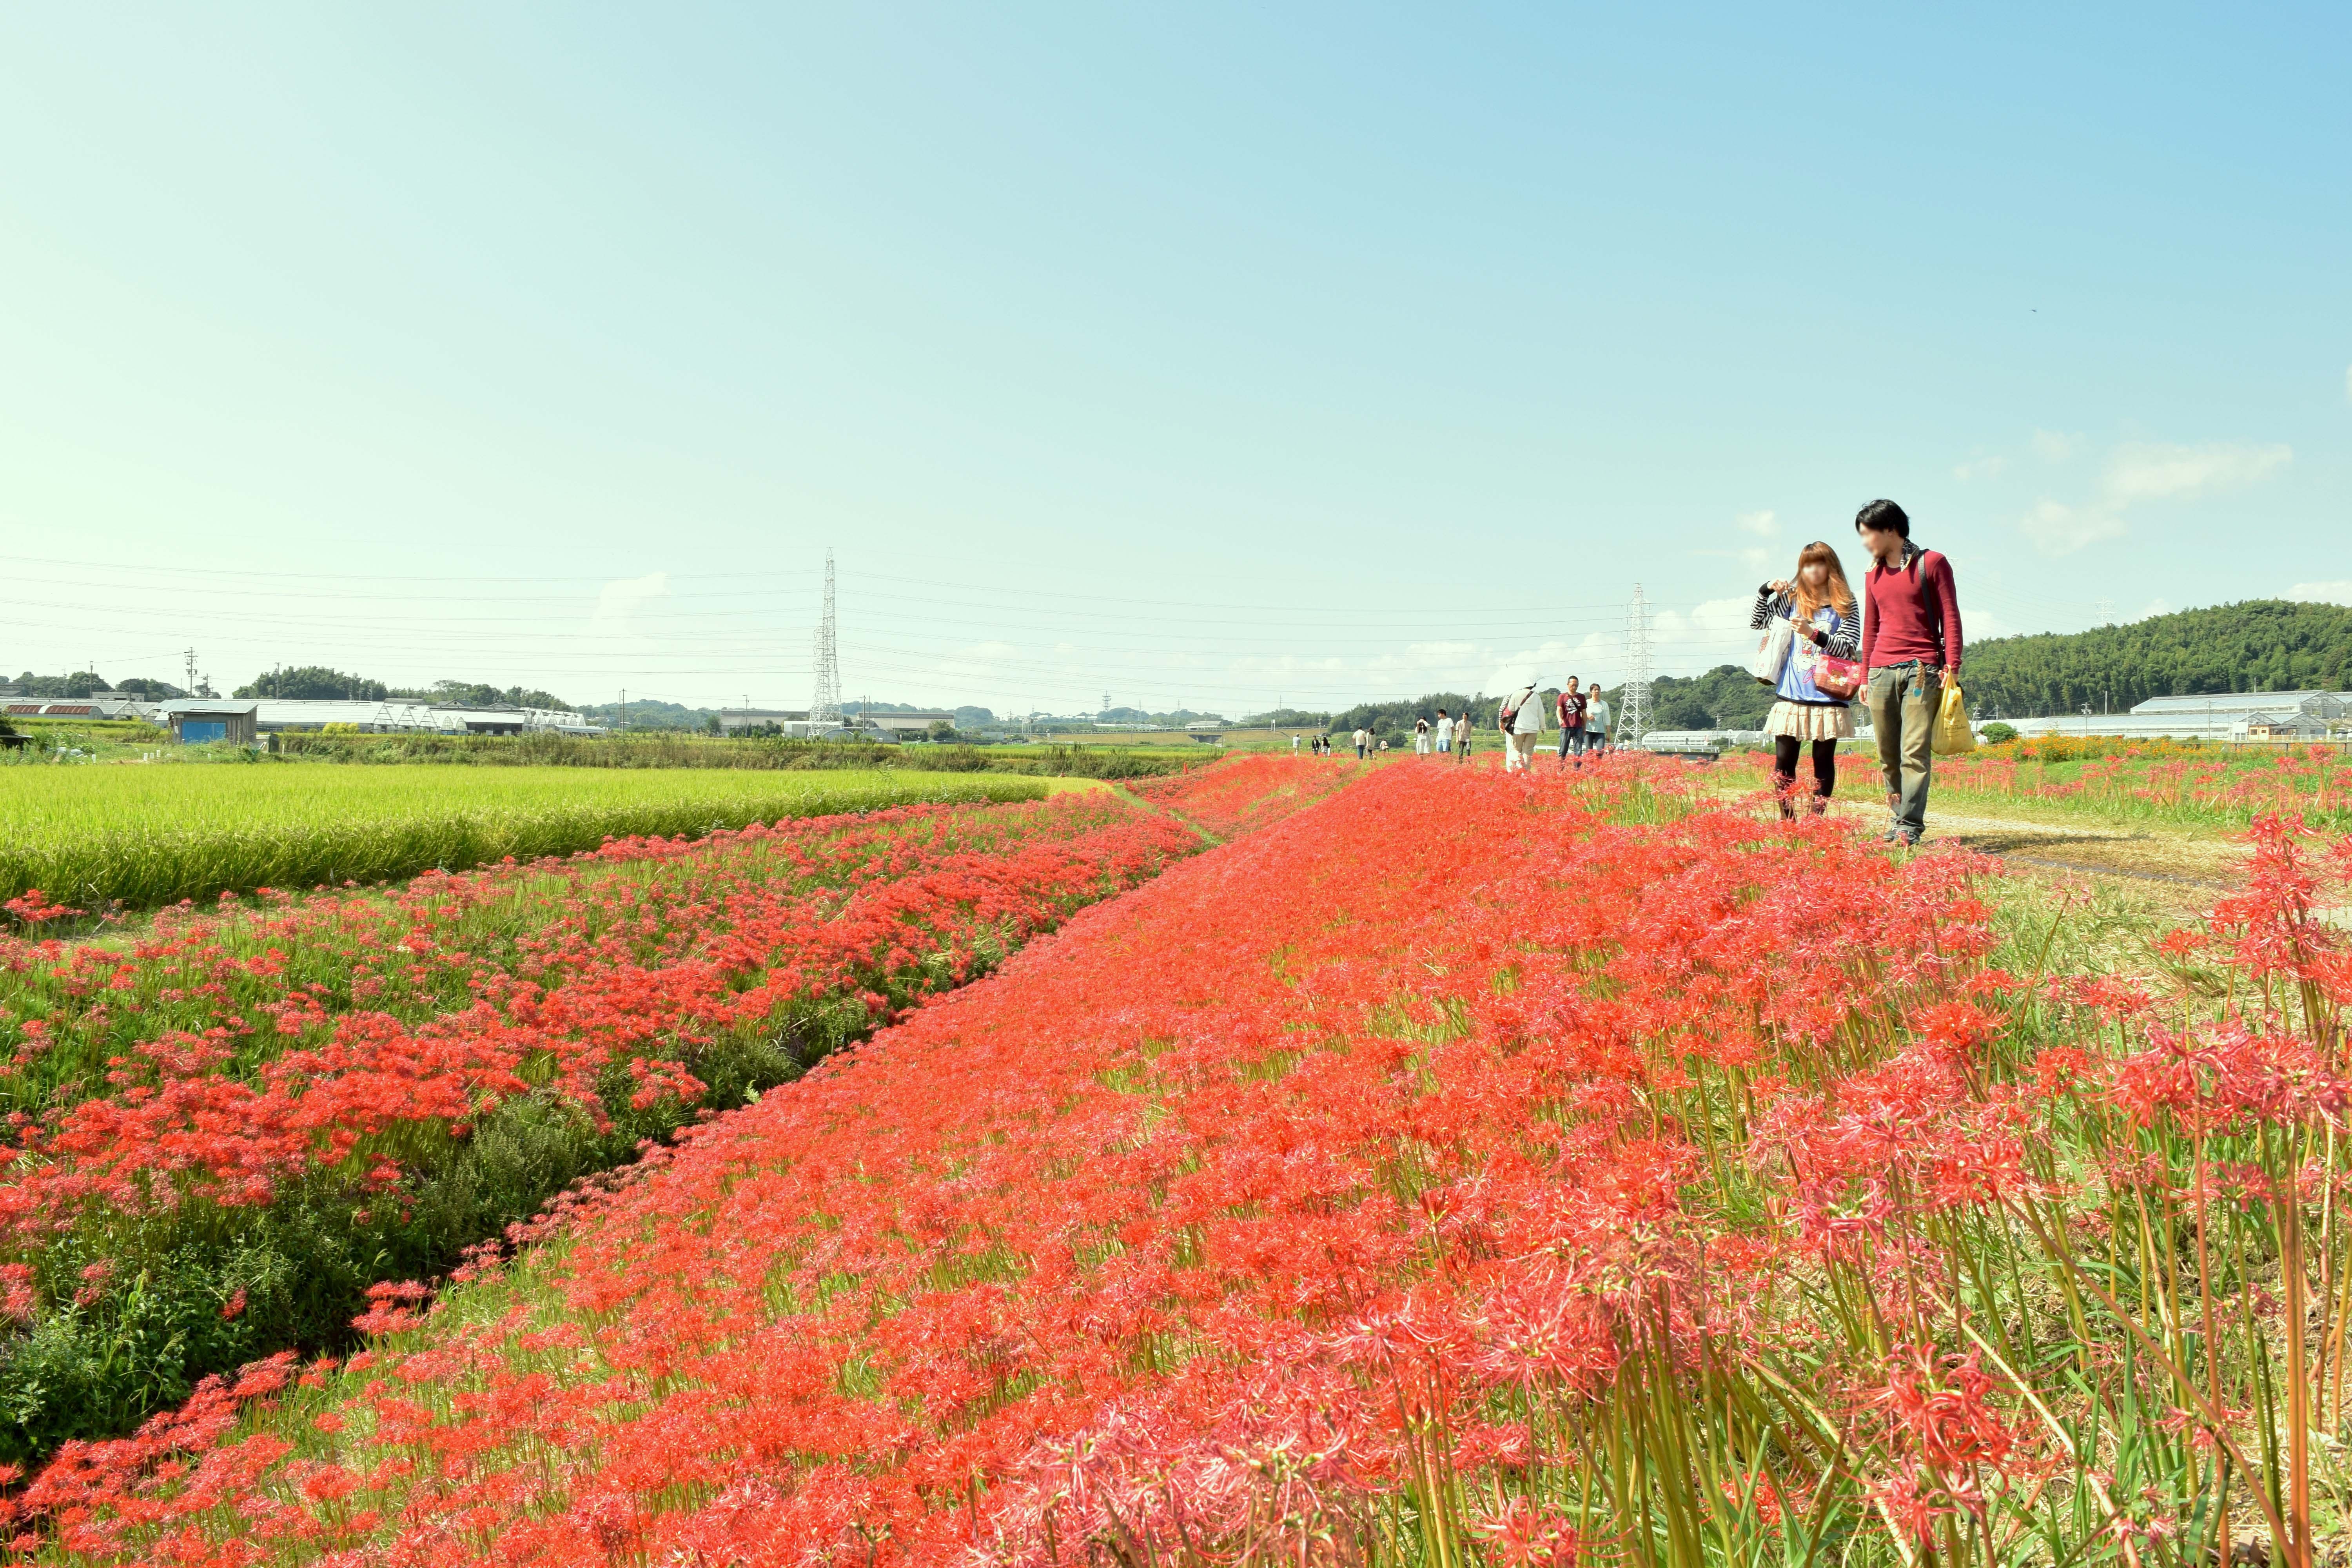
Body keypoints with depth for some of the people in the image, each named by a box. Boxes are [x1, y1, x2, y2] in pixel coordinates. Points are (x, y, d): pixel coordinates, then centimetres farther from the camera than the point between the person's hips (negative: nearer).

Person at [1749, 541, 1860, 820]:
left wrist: (1814, 633, -22)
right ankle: (1787, 819, 9)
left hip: (1828, 696, -2)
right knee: (1783, 762, 0)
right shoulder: (1793, 599, 8)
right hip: (1792, 695, 2)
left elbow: (1847, 648, -8)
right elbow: (1755, 622, 11)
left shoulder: (1846, 605, 1)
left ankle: (1817, 820, 10)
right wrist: (1766, 591, -3)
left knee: (1824, 760, 3)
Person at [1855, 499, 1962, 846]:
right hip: (1882, 671, 5)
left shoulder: (1932, 563, 3)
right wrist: (1865, 675, 18)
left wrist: (1952, 667, -8)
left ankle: (1910, 825, -11)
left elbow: (1950, 617, 0)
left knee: (1914, 750, -11)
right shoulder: (1874, 574, 18)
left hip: (1922, 670, -5)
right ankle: (1897, 815, 12)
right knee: (1887, 754, 3)